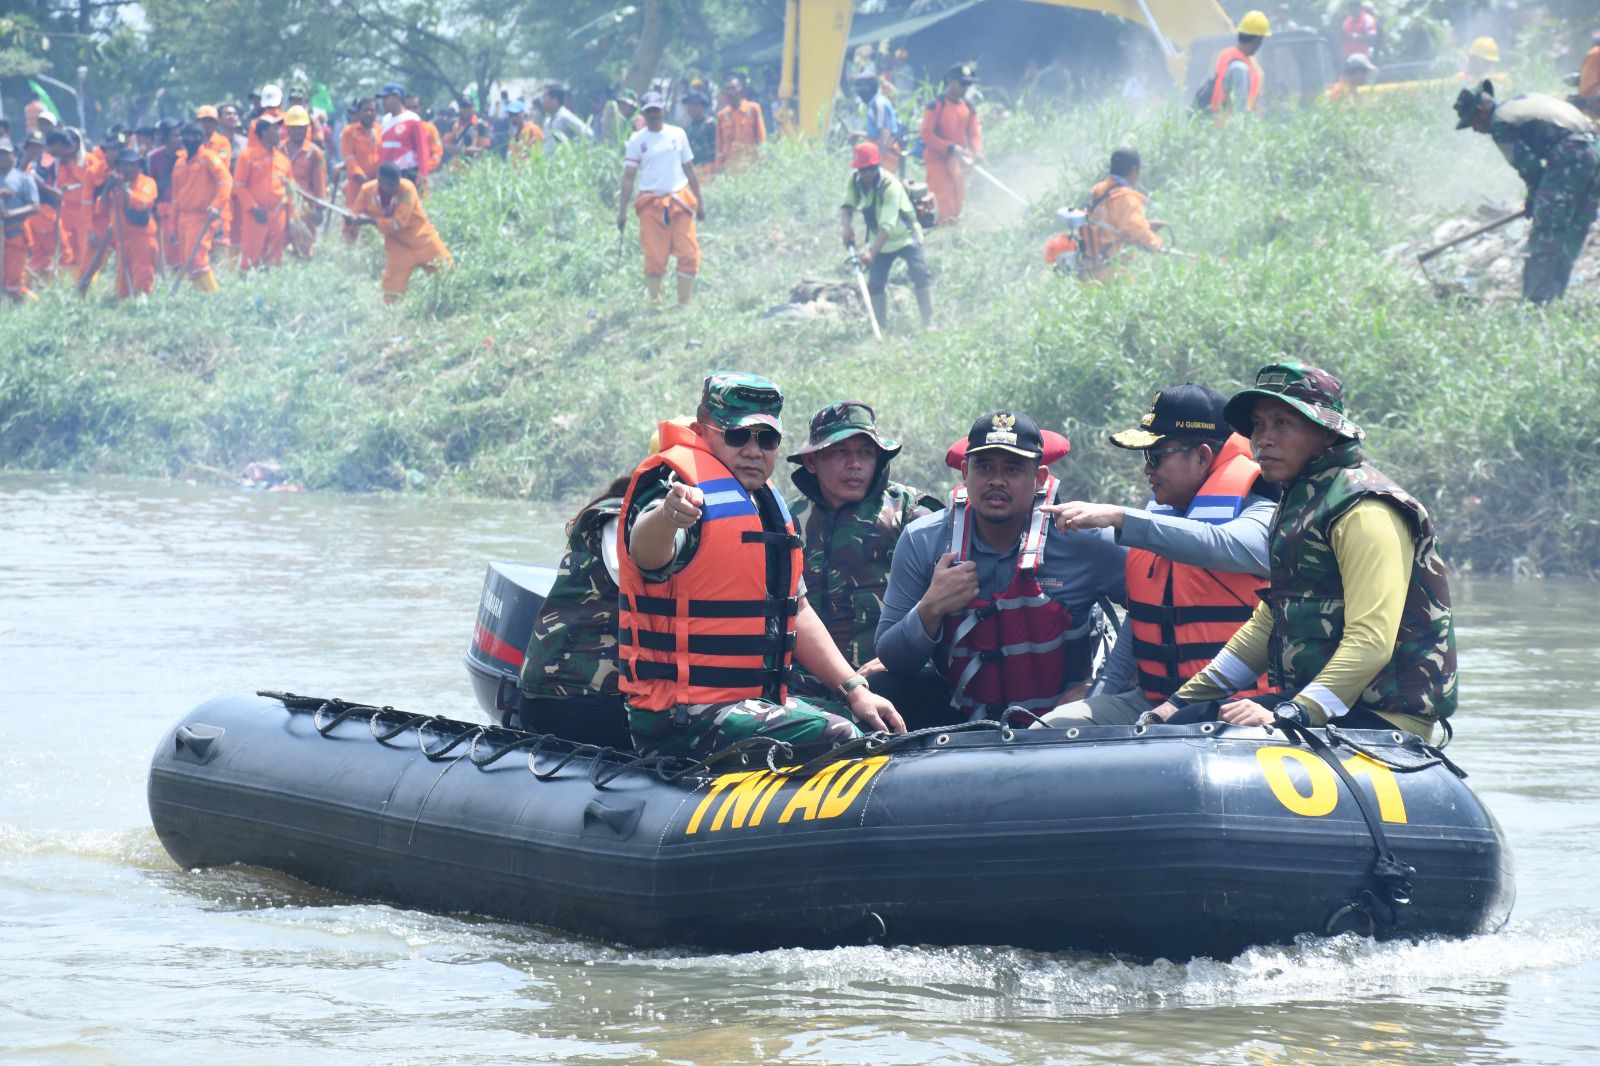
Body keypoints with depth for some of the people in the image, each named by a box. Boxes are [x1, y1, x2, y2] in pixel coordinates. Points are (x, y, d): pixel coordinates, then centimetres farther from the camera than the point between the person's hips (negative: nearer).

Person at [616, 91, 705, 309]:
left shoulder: (678, 135, 10)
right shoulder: (637, 140, 3)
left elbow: (689, 170, 15)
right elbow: (628, 177, 1)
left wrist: (700, 200, 13)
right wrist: (622, 209, -4)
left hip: (680, 202, 2)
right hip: (651, 205, -2)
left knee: (689, 254, -6)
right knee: (655, 258, -4)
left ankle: (684, 303, 1)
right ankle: (656, 304, 4)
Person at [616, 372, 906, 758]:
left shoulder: (768, 503, 19)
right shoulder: (682, 478, -10)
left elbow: (796, 611, 26)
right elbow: (646, 552, -34)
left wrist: (854, 690, 16)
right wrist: (665, 516, -58)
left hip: (758, 701, 10)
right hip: (684, 715, -10)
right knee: (838, 738, -26)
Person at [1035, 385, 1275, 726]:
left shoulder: (1263, 518, -6)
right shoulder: (1159, 516, 17)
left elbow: (1220, 547, -30)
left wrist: (1118, 518, -35)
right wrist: (1098, 698, 9)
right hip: (1150, 699, 7)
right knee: (1054, 727, -14)